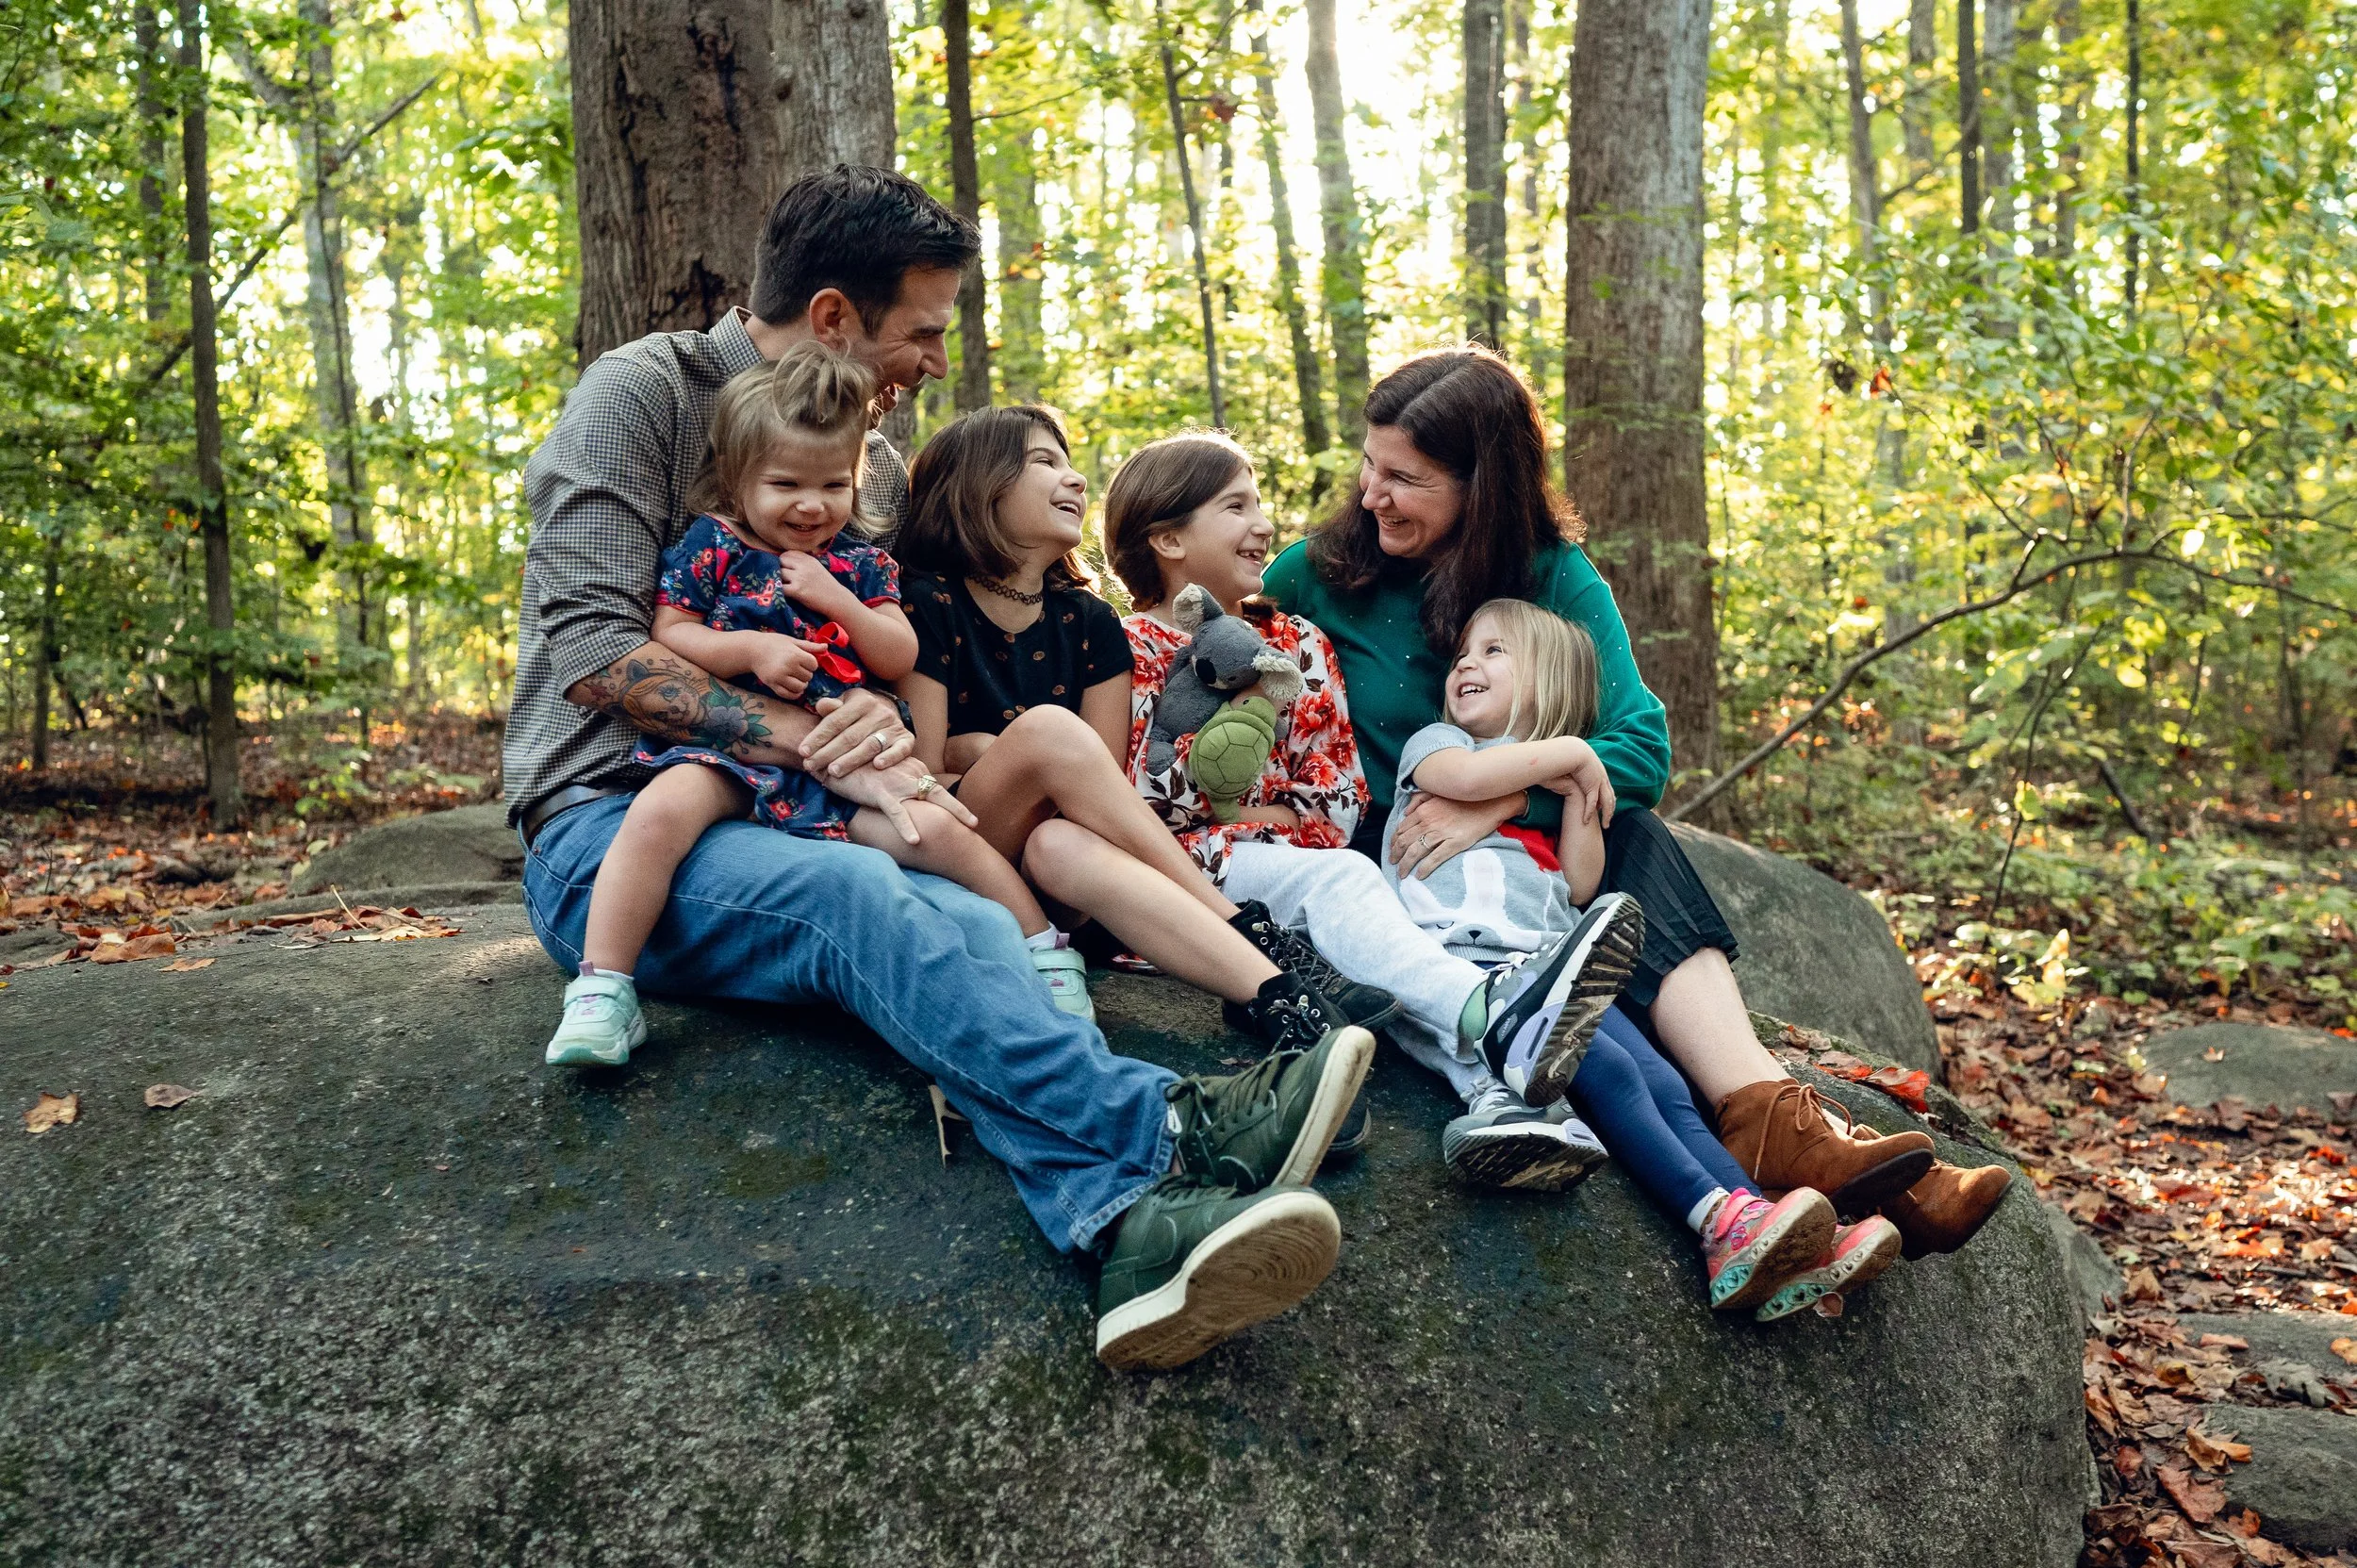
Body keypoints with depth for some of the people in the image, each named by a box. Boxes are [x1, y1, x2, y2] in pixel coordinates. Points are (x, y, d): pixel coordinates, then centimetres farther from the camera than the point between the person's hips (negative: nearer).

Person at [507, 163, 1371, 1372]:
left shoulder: (875, 469, 18)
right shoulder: (641, 396, -2)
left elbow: (883, 682, 22)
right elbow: (592, 651, -14)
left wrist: (879, 731, -4)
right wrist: (817, 743, -20)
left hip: (778, 826, 5)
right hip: (609, 833, -5)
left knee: (976, 927, -29)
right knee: (852, 893, -37)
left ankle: (1125, 1218, -53)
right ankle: (1162, 1128, -48)